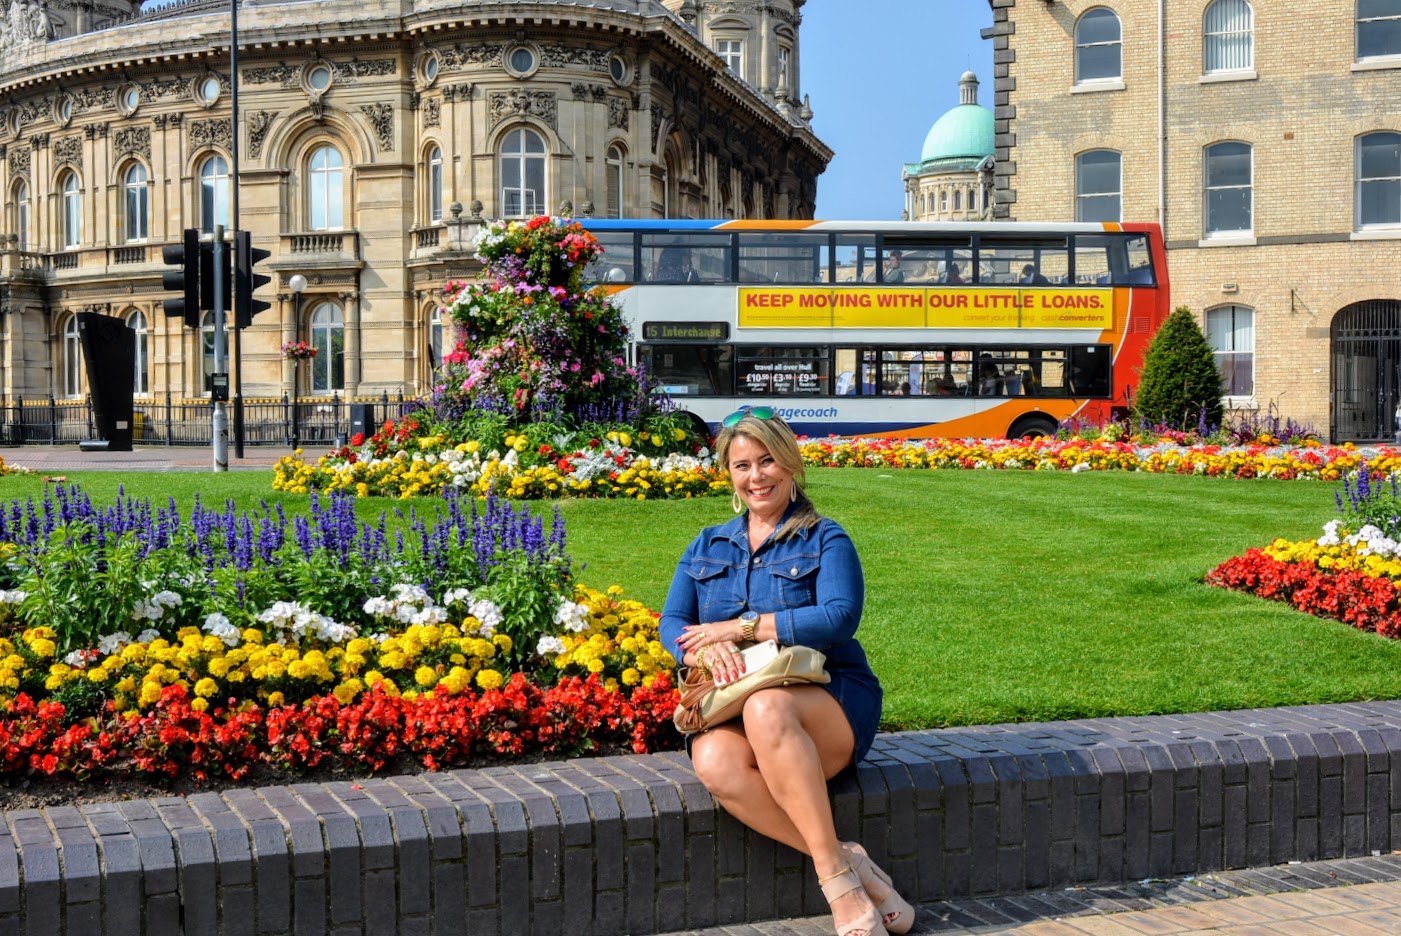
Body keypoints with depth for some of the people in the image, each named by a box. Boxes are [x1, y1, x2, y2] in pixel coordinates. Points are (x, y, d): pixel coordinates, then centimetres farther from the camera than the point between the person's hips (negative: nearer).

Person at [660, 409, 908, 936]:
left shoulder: (825, 541, 7)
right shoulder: (706, 548, 20)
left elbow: (839, 617, -10)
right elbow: (672, 625, 9)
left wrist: (742, 626, -13)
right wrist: (708, 651, -15)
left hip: (826, 701, -3)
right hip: (728, 707, 3)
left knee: (766, 707, -40)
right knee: (716, 765, -34)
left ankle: (835, 875, -35)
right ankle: (847, 864, -25)